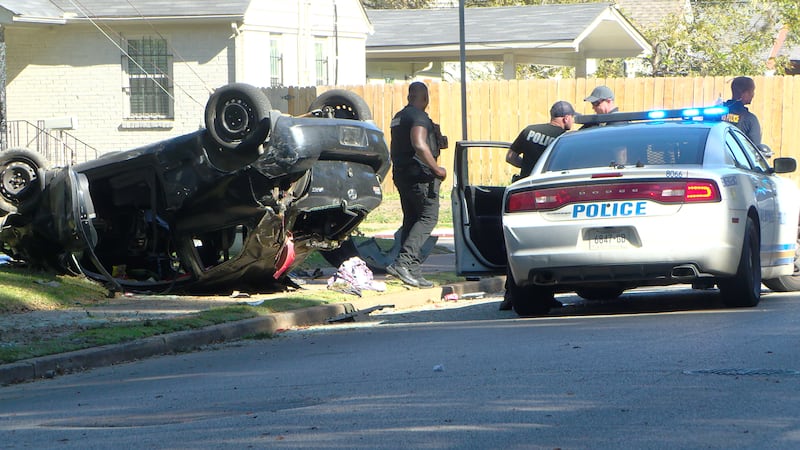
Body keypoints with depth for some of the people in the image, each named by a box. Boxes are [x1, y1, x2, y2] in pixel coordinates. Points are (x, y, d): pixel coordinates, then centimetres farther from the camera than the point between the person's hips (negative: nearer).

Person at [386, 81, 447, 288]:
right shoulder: (418, 116, -13)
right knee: (428, 217, -8)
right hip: (420, 175, -9)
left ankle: (412, 271, 8)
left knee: (411, 220, 11)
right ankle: (402, 262, -22)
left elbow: (393, 149, 28)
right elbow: (419, 145, -26)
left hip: (401, 174, 9)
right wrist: (436, 169, -21)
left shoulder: (398, 117, 18)